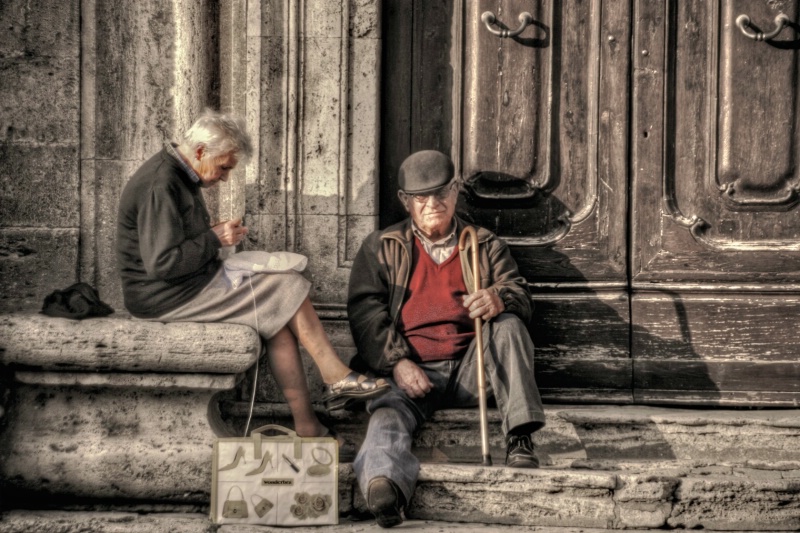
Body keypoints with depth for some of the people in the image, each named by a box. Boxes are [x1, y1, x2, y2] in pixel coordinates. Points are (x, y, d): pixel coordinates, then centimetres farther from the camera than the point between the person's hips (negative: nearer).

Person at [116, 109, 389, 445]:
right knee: (288, 290, -13)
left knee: (278, 316, -5)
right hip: (163, 295, -10)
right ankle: (336, 378, 0)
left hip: (190, 285, 10)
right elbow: (162, 263, -25)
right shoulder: (160, 185, -19)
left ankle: (307, 428, -10)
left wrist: (216, 234, 3)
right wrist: (215, 239, -15)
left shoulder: (178, 176, 14)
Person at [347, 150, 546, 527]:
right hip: (410, 371, -2)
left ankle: (520, 439, -33)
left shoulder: (485, 245, 22)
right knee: (389, 413, -34)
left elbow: (520, 295, 8)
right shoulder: (381, 248, 17)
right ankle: (383, 487, -65)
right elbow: (365, 311, 4)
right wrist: (398, 363, -14)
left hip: (470, 369, 2)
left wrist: (499, 299, -20)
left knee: (508, 325, -26)